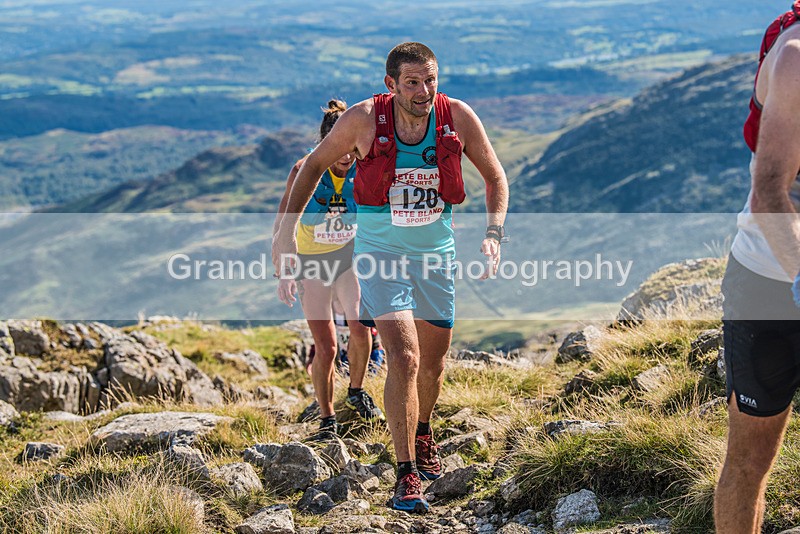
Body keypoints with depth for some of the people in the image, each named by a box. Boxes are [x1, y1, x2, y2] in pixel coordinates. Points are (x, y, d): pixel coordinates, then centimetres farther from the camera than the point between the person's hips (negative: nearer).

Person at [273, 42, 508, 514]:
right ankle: (407, 475, -12)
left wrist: (494, 235, -11)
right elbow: (315, 165, 0)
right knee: (404, 356, -18)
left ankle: (421, 432, 46)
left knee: (433, 360, 15)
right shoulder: (364, 118, -16)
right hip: (380, 251, -3)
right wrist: (289, 228, -4)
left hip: (436, 254, 3)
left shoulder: (459, 117, -12)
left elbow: (495, 176, 3)